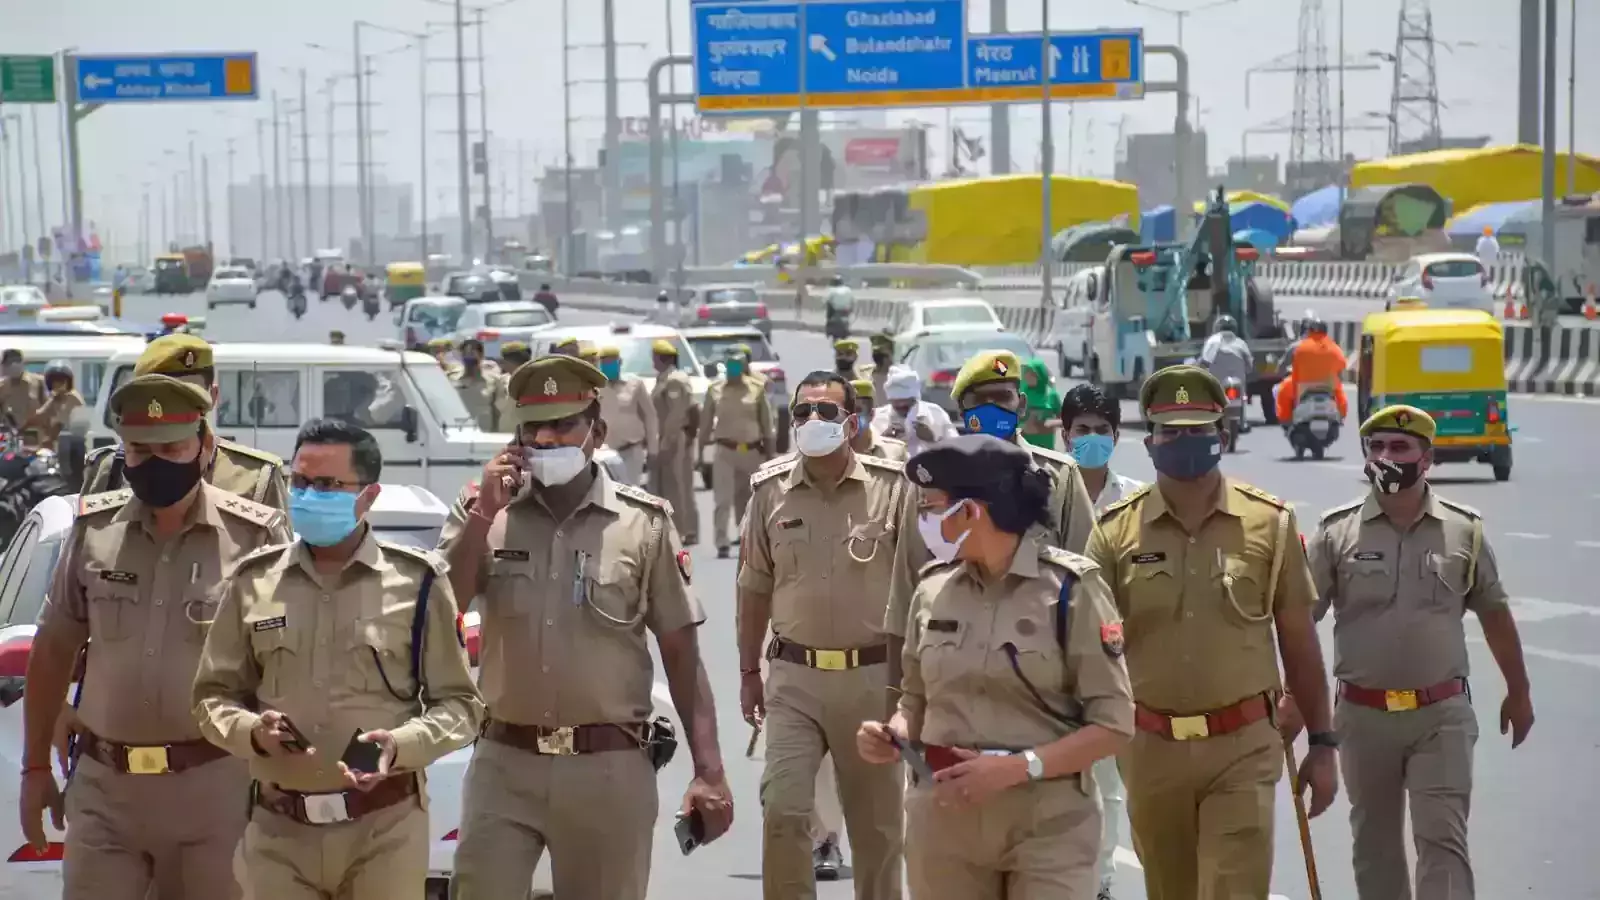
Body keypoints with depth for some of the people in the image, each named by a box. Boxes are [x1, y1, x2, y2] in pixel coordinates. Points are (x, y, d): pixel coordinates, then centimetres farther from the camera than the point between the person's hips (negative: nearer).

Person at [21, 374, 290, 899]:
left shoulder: (255, 536, -5)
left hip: (212, 786, -2)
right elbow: (53, 650, 13)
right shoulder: (93, 530, 4)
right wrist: (35, 766, 13)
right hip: (102, 784, 2)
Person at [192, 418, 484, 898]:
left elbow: (459, 702, 3)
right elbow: (214, 696, 12)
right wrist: (252, 732, -10)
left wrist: (401, 745, -16)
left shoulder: (417, 580, 0)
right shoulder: (252, 580, 6)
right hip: (279, 829, 2)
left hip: (386, 827, -2)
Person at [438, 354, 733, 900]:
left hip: (609, 768, -1)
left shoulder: (644, 524, -1)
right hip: (504, 764, 1)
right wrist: (483, 514, -12)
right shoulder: (484, 512, 4)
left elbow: (681, 652, 2)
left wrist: (709, 770, -3)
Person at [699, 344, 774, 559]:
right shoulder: (714, 390, 2)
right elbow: (705, 422, 6)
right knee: (722, 499, -11)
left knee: (745, 499, 12)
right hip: (725, 450, -1)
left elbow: (766, 421, 5)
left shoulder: (756, 388, 2)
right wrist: (700, 450, 4)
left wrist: (769, 452, 3)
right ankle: (722, 544, -13)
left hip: (752, 451, 1)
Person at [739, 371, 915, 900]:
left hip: (873, 676, -1)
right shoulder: (770, 490, 2)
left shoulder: (892, 487, -6)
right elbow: (755, 588, 12)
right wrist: (749, 671, 13)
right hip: (795, 677, 1)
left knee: (877, 821, 10)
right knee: (781, 808, -9)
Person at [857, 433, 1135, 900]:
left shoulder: (1071, 587, -8)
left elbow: (1113, 724, -9)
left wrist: (1017, 767, -18)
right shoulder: (933, 588, 5)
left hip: (1047, 824, -4)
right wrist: (892, 735, -5)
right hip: (943, 820, 4)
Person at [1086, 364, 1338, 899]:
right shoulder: (1115, 532, 1)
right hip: (1151, 751, 2)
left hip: (1242, 751, -2)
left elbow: (1299, 643, 5)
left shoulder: (1269, 523, 0)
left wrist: (1321, 744, 5)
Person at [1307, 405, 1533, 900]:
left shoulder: (1463, 530, 2)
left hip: (1441, 716, -1)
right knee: (1375, 842, 12)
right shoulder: (1337, 532, -1)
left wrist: (1518, 691, 18)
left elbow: (1495, 614, 12)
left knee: (1443, 839, -8)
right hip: (1363, 717, 1)